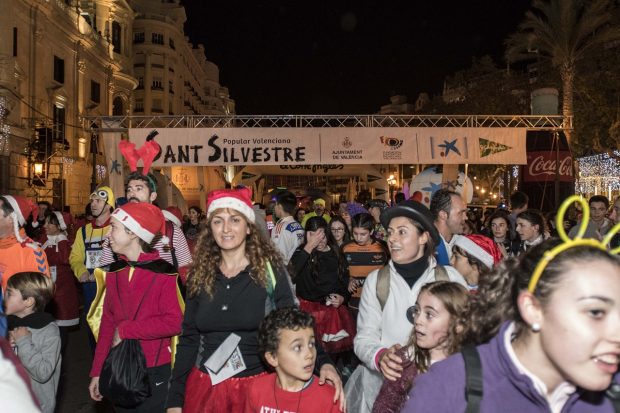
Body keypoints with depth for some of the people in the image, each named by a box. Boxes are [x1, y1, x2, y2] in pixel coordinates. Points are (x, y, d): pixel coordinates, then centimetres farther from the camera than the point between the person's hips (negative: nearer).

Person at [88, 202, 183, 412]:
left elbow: (174, 322, -23)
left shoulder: (163, 273, -15)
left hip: (154, 373, -5)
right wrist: (97, 371, 9)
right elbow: (107, 322, 9)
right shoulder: (114, 271, 5)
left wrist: (125, 330, -16)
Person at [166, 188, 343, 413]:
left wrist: (322, 362, -24)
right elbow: (188, 339, 4)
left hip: (256, 384, -2)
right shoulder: (200, 274, 0)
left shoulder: (270, 268, -8)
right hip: (204, 386, 2)